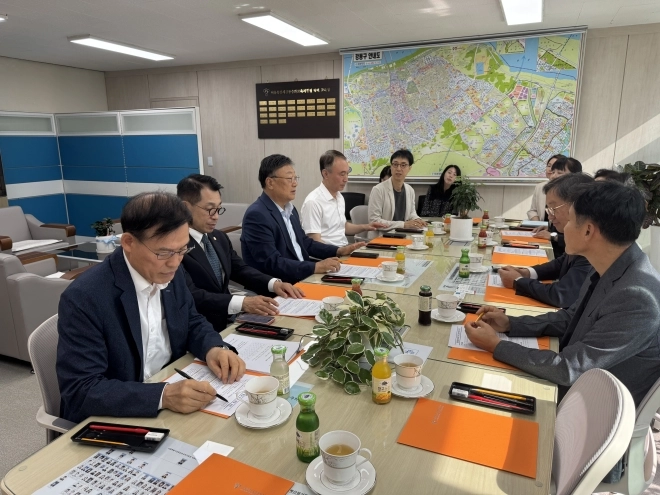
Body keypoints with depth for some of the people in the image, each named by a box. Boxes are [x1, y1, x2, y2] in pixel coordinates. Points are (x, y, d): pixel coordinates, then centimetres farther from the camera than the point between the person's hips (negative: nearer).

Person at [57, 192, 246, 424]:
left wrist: (214, 348, -11)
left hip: (175, 398, 5)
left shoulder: (171, 274, -5)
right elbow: (80, 390, -22)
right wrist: (163, 395, -33)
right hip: (113, 422, -5)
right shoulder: (83, 298, -22)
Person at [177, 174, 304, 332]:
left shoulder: (220, 237, 10)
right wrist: (242, 302, -34)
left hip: (228, 320, 8)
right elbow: (190, 295, -25)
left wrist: (274, 283, -4)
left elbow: (240, 269, 14)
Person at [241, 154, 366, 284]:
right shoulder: (257, 215, -17)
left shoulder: (290, 209, 9)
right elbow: (272, 263, -23)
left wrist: (338, 251, 8)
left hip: (302, 277, 8)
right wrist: (316, 267, -27)